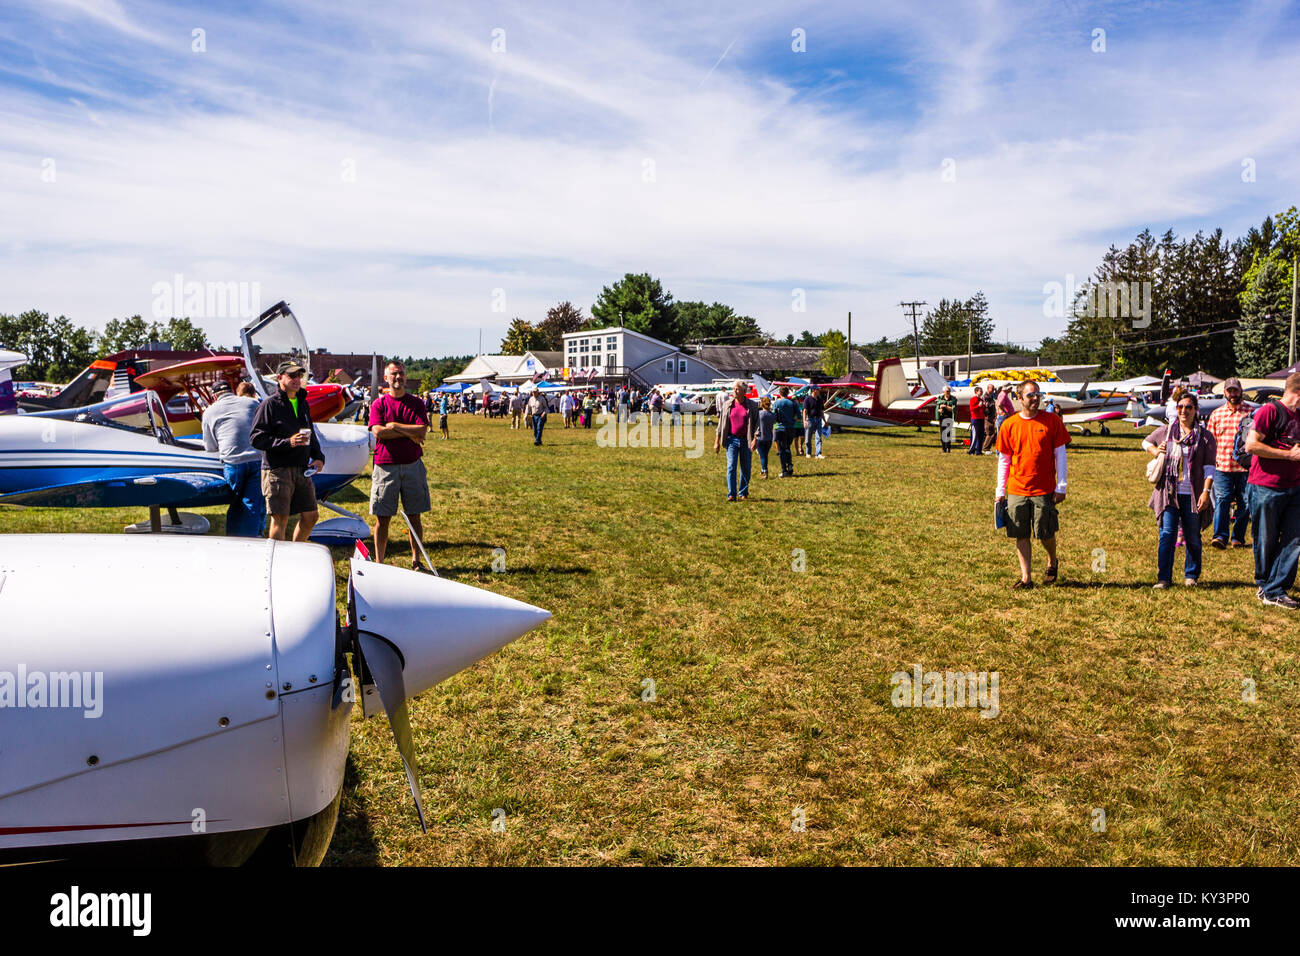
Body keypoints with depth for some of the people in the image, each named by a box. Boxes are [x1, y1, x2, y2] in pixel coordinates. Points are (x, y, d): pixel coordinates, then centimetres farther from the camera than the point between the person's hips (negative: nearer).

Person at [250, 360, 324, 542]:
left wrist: (318, 457, 9)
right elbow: (255, 438, -12)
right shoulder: (269, 405, -6)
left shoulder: (302, 403, 16)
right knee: (280, 520, -4)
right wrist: (288, 443, -22)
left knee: (310, 516, 8)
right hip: (277, 470, -7)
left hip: (302, 470, 7)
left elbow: (311, 435, 26)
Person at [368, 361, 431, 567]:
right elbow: (378, 432, -11)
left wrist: (394, 426, -9)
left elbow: (422, 430, -8)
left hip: (412, 465, 1)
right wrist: (409, 433, -10)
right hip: (385, 466, -1)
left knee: (414, 516, 7)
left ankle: (416, 560, 17)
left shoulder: (416, 403, 7)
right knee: (383, 517, 3)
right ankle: (379, 562, 11)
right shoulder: (379, 404, 4)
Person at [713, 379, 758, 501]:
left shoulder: (752, 406, 2)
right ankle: (731, 494, -8)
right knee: (731, 467, -9)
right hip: (732, 440, 0)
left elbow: (756, 423, 2)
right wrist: (717, 441, 6)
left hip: (746, 441, 0)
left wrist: (755, 439, -10)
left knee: (746, 469, 7)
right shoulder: (727, 405, 6)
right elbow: (721, 424, 9)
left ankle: (743, 493, 22)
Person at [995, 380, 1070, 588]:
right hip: (1016, 490, 2)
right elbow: (1003, 459, 9)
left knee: (1045, 533, 3)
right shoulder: (1009, 425, 3)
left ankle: (1052, 562, 33)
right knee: (1021, 535, 4)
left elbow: (1060, 454, 2)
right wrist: (1000, 490, 6)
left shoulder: (1051, 421, -1)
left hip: (1044, 490, -2)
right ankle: (1026, 577, 13)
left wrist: (1061, 487, -2)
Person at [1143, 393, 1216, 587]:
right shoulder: (1165, 431, 8)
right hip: (1169, 493, 1)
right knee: (1167, 535, -6)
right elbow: (1146, 442, 27)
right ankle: (1163, 578, -2)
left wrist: (1206, 491, -9)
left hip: (1193, 495, 0)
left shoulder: (1205, 437, 3)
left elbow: (1209, 467, 1)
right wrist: (1155, 451, 6)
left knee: (1193, 538, 7)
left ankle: (1191, 576, 23)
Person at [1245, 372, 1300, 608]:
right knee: (1266, 541, 4)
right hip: (1265, 488, -7)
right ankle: (1265, 585, 21)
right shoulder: (1270, 410, -9)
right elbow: (1251, 445, -18)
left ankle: (1273, 590, 6)